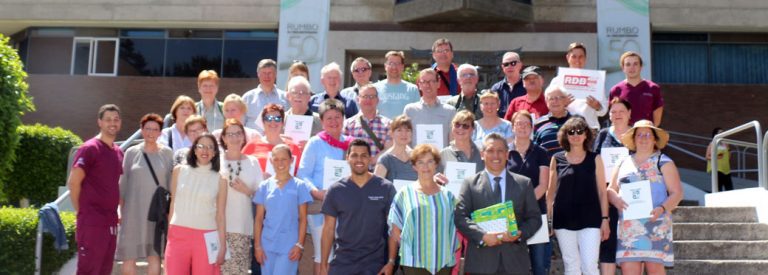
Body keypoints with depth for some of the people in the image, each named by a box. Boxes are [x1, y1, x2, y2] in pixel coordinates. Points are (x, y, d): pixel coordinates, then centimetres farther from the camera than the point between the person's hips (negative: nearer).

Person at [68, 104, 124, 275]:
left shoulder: (118, 152, 14)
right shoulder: (90, 148, -9)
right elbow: (73, 182, -12)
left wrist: (117, 211, 12)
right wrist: (81, 211, -6)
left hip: (111, 222, 8)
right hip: (92, 222, -7)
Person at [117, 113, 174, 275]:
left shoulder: (167, 153, 5)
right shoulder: (131, 152, 5)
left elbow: (171, 183, 5)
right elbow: (123, 184, 7)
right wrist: (120, 210, 2)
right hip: (133, 211, 0)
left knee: (154, 256, 0)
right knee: (129, 255, 2)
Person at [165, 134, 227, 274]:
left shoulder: (219, 179, 2)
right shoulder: (179, 171, 6)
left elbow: (221, 215, 4)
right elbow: (173, 203, 11)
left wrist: (222, 245, 2)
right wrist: (168, 234, 10)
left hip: (206, 237, -1)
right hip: (178, 234, 1)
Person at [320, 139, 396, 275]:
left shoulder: (386, 188, -3)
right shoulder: (336, 190, 1)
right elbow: (329, 228, 4)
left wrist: (392, 261, -8)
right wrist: (324, 263, 1)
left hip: (375, 263, -1)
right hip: (342, 262, 1)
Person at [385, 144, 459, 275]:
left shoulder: (447, 195, 10)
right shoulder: (405, 194, 2)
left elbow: (453, 230, 12)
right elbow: (394, 231, 3)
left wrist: (455, 262, 5)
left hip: (443, 262, 2)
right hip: (413, 262, -2)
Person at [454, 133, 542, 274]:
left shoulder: (524, 183, 11)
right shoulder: (470, 183, 5)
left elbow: (534, 218, 10)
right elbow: (460, 217, -2)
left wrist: (520, 234, -10)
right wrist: (483, 235, -17)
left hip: (515, 262, 2)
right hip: (481, 262, -1)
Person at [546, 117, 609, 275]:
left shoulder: (595, 159, 5)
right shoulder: (557, 159, 6)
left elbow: (602, 192, 5)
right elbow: (551, 191, 9)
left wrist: (605, 219, -1)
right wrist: (548, 218, 5)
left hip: (590, 219, -1)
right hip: (563, 219, 1)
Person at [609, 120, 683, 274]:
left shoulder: (663, 162, 7)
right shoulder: (624, 163, 18)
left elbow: (677, 193, 0)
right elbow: (611, 189, 18)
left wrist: (662, 208, -19)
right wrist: (616, 200, -6)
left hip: (655, 224, -3)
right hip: (628, 225, 3)